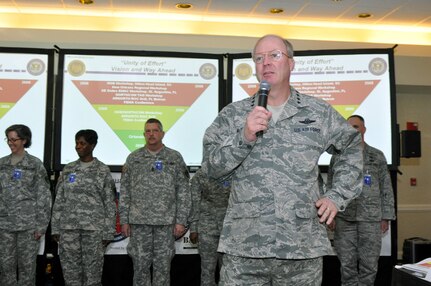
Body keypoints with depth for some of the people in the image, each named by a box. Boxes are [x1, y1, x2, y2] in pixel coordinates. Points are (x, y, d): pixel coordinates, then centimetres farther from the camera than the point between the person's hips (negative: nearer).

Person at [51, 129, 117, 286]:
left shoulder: (103, 170, 1)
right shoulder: (68, 169, 10)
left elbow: (110, 203, 0)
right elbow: (59, 200, 11)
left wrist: (108, 232, -4)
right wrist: (55, 228, 6)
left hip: (94, 228, -3)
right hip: (68, 227, 3)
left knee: (93, 271, 0)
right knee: (70, 269, 6)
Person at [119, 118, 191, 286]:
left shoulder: (175, 158, 3)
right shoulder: (133, 158, 7)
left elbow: (184, 192, 1)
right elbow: (124, 191, 7)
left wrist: (181, 221, -5)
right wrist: (124, 220, 1)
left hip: (166, 222, -1)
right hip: (139, 221, 1)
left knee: (163, 266, 5)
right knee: (140, 265, 5)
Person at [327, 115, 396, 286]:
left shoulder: (377, 156, 9)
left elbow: (386, 189, 8)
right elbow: (330, 188, 8)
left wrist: (386, 217, 2)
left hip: (371, 219, 0)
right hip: (344, 219, 0)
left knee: (369, 265, 3)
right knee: (347, 264, 3)